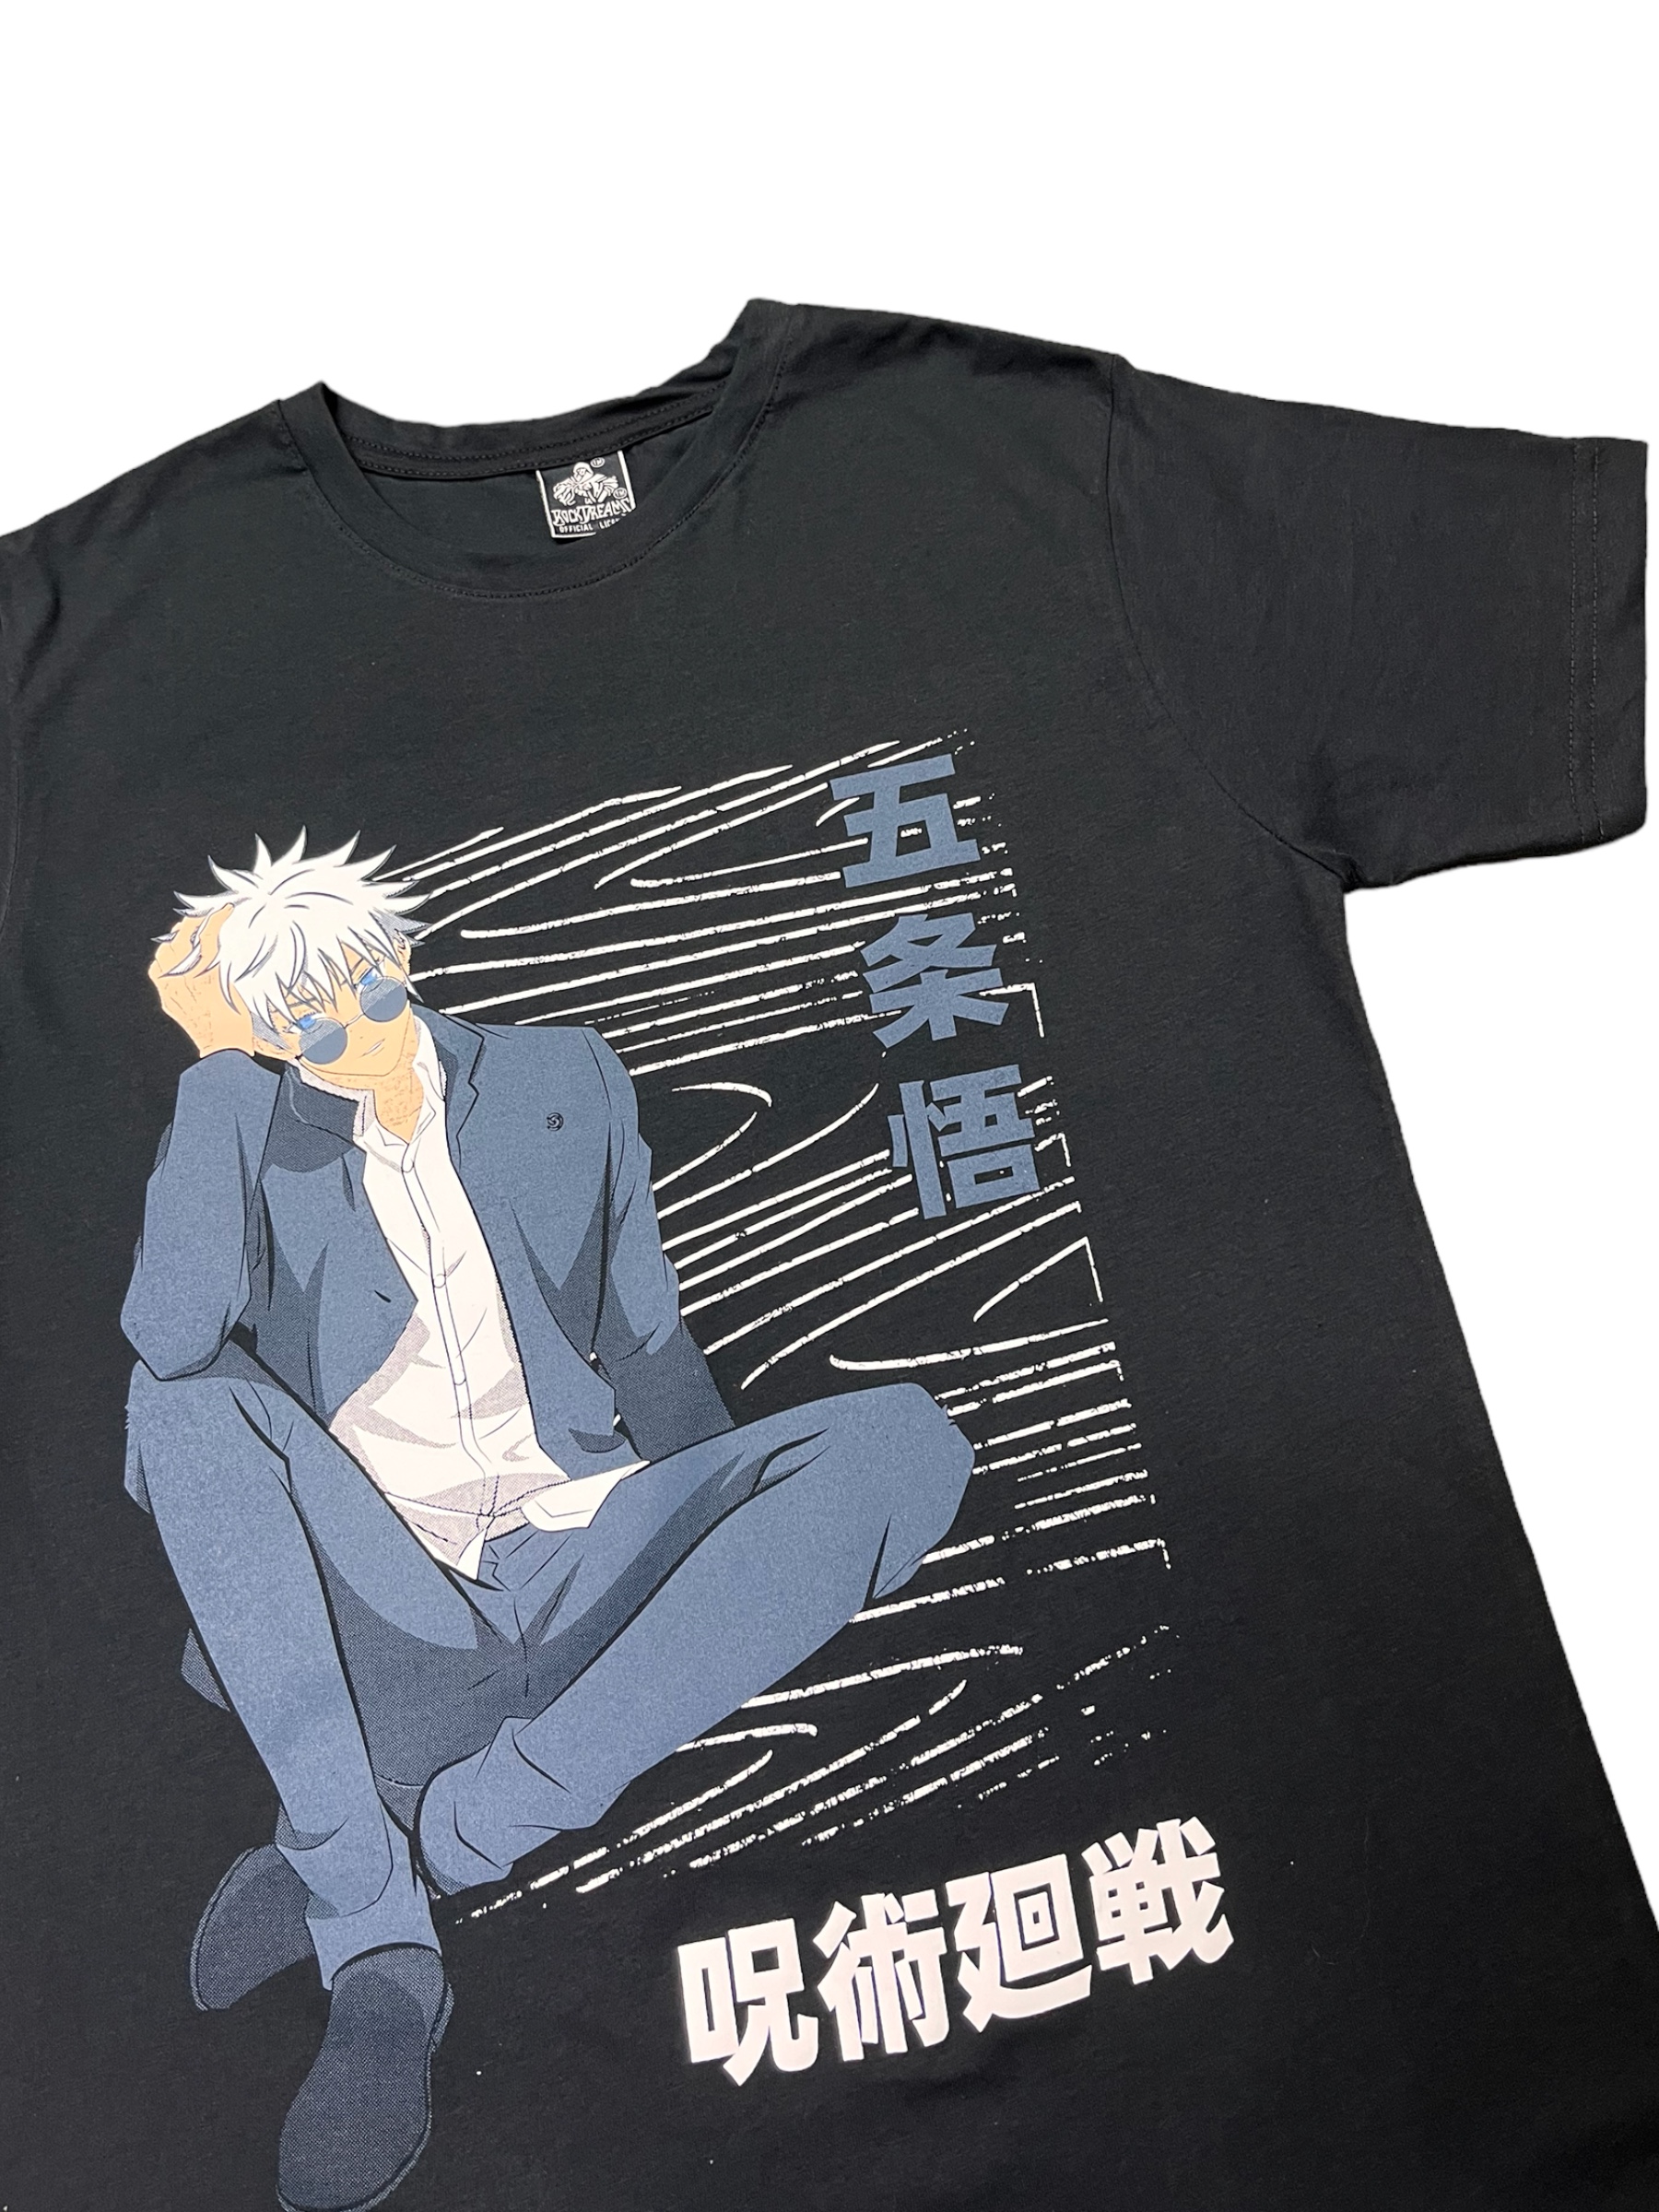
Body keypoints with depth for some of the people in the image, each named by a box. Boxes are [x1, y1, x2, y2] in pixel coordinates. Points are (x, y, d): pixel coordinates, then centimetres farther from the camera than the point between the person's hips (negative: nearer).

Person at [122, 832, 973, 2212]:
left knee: (905, 1441, -21)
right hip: (379, 1603, -1)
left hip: (582, 1565, 2)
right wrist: (223, 1070, -12)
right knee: (186, 1405, -27)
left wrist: (759, 1532, 5)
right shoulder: (241, 1111, 6)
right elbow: (173, 1335, -12)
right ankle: (382, 1957, -30)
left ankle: (452, 1829, -26)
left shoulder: (563, 1080, 10)